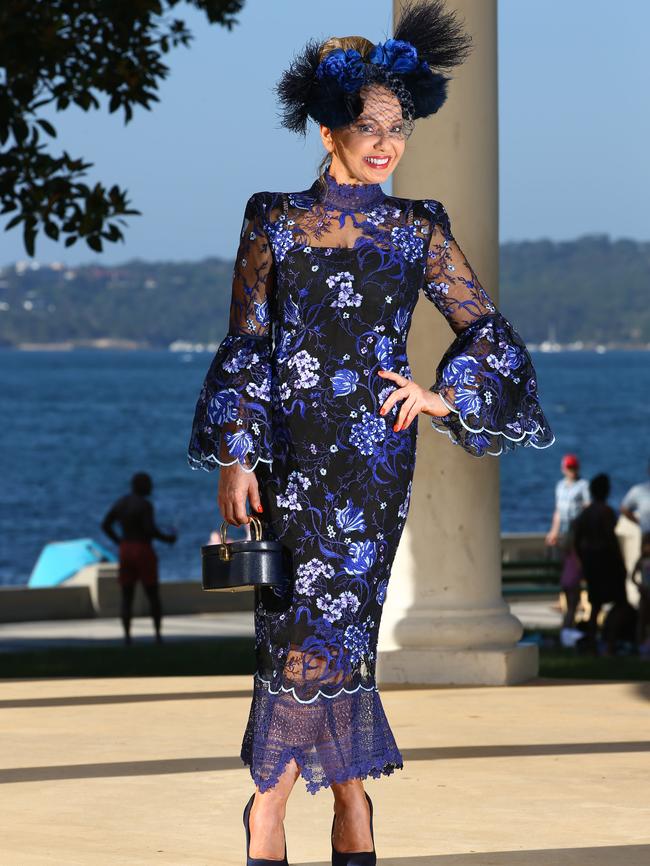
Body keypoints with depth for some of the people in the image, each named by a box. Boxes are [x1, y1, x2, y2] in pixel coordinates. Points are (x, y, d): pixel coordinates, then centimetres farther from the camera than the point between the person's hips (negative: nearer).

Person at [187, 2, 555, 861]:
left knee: (322, 618, -5)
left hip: (375, 448, 0)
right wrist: (235, 456, -1)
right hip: (290, 444, 0)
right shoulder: (273, 221, 5)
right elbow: (245, 345, 4)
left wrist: (445, 396, -6)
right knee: (338, 623, -1)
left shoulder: (417, 230, 6)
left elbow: (488, 330, 9)